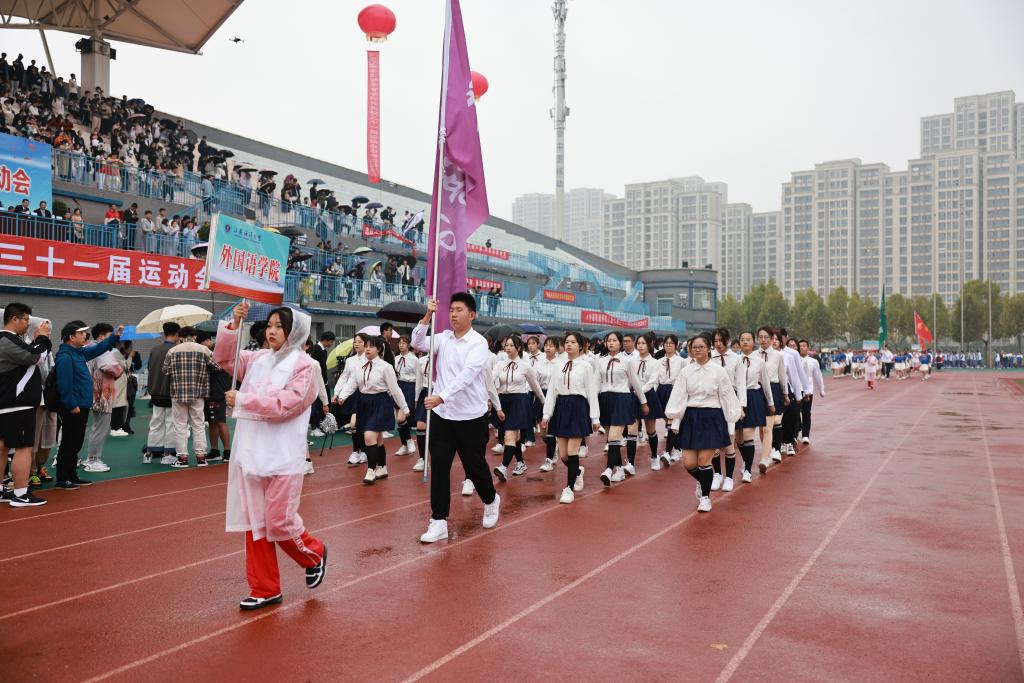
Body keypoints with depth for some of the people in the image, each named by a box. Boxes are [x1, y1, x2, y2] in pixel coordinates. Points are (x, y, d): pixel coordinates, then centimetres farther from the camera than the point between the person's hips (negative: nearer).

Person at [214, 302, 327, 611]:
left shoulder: (305, 365, -7)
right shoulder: (258, 359, 11)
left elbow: (285, 404, -17)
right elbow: (224, 358, 8)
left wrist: (242, 399, -13)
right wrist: (234, 324, -4)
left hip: (282, 456, -6)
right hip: (249, 452, 6)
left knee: (279, 522, -3)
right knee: (254, 522, 9)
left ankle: (314, 554, 28)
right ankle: (264, 589, 21)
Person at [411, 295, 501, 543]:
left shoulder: (478, 343, -12)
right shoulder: (443, 338, 5)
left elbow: (466, 376, -24)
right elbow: (418, 343, -7)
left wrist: (441, 397, -36)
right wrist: (428, 316, -17)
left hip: (470, 417, -4)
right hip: (441, 414, 4)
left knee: (474, 465, 10)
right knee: (439, 467, 1)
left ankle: (491, 501, 38)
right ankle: (439, 521, 8)